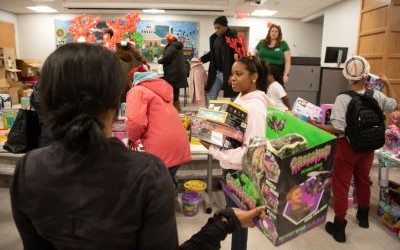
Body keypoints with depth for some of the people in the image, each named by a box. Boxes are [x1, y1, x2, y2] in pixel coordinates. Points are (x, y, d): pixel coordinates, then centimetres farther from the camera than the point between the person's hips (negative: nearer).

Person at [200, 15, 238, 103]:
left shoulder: (233, 37, -14)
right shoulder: (213, 37, 8)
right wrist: (201, 59, 9)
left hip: (229, 73, -7)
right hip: (216, 73, 7)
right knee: (210, 98, 11)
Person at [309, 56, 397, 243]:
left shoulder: (343, 98, -22)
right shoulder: (377, 96, -6)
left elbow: (337, 129, -25)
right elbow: (393, 105, 16)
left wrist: (316, 125, -15)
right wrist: (387, 83, 25)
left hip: (347, 146, -5)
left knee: (340, 186, 6)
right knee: (363, 180, 25)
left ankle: (339, 227, 16)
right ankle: (363, 216, 46)